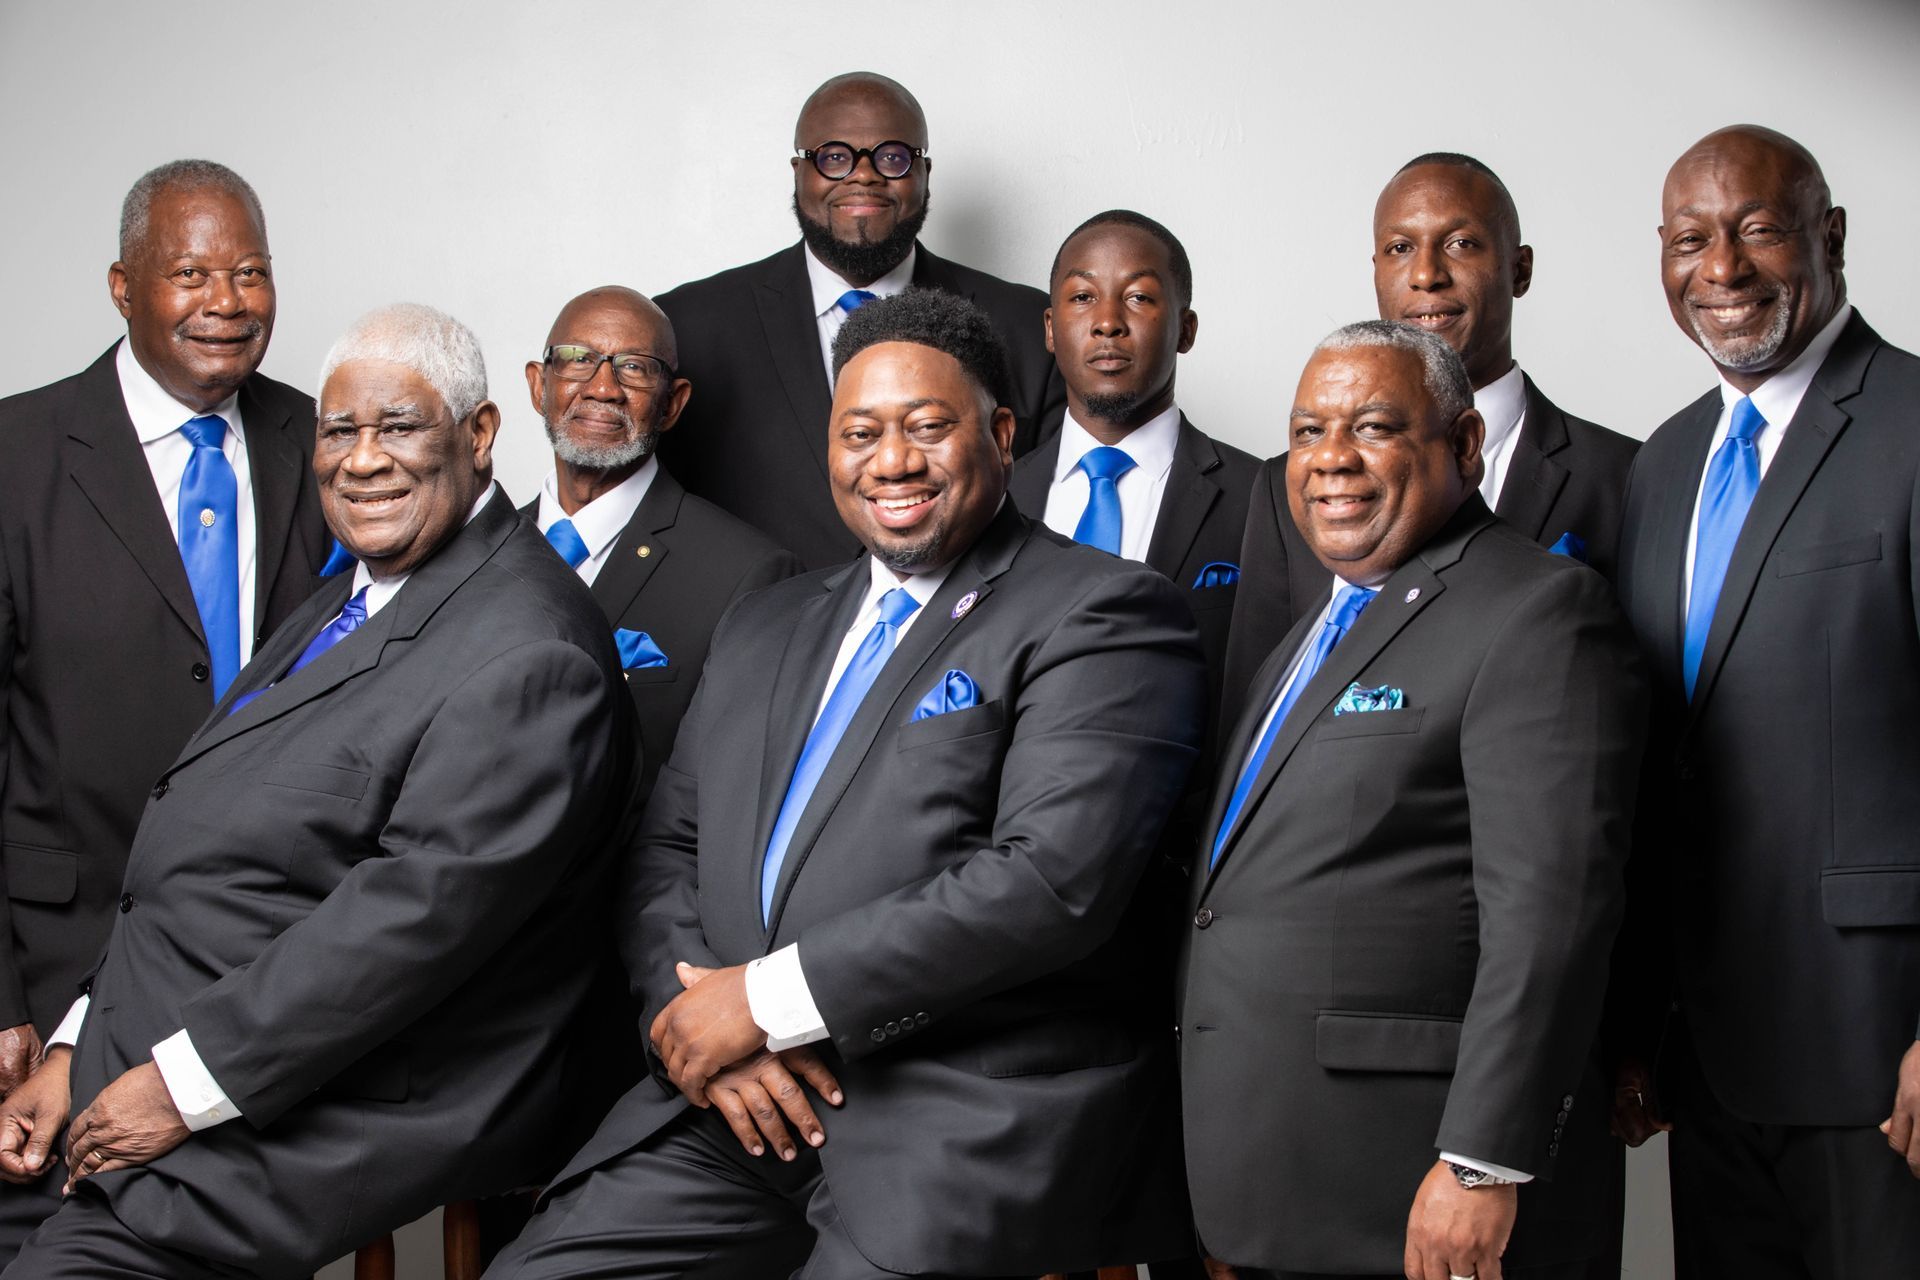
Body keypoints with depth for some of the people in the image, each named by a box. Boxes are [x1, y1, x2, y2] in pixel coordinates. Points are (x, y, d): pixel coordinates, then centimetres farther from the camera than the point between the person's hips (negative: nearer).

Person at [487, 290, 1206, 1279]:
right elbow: (665, 850, 19)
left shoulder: (1099, 614, -2)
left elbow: (1053, 879, -15)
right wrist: (690, 1015, -4)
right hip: (730, 1104, 6)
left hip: (968, 1122, -5)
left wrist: (769, 998, -12)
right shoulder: (764, 628, 21)